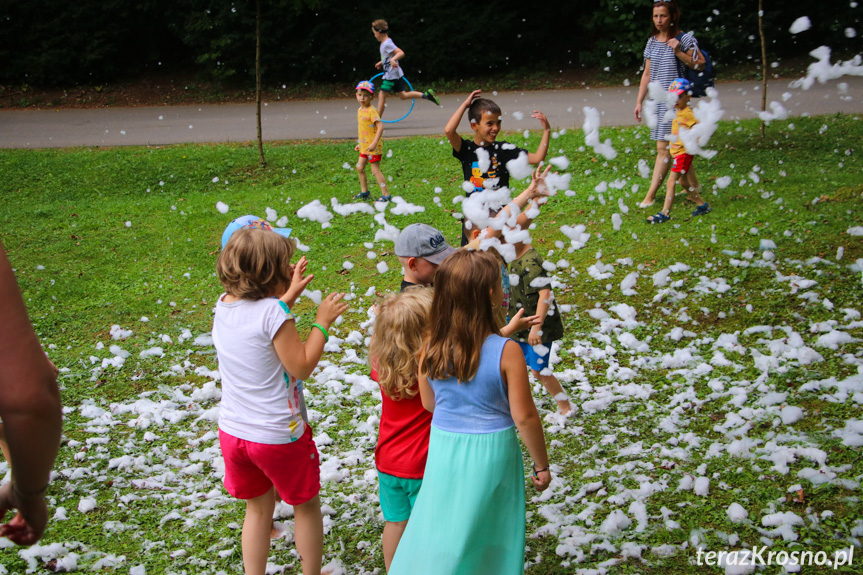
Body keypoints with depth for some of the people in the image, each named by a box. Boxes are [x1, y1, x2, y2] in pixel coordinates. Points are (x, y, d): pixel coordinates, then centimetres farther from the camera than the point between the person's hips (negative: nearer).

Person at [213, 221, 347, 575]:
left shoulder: (224, 305, -2)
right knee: (306, 505, 17)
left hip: (233, 431, 6)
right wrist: (322, 323, -11)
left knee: (258, 507, 24)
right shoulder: (273, 313, -24)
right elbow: (301, 366, -19)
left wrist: (290, 294, 14)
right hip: (279, 436, -6)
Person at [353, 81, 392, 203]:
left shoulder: (372, 111, -18)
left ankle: (385, 195, 0)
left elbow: (380, 127, -25)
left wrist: (374, 143, -31)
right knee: (360, 167, 14)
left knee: (375, 170, -6)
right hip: (365, 146, 9)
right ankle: (364, 192, 27)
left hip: (373, 146, -9)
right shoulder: (360, 110, 9)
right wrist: (360, 143, 21)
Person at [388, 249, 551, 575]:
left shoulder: (430, 347, -8)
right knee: (490, 543, 15)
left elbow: (429, 403, 5)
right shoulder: (505, 352, -20)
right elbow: (524, 417, -14)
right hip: (490, 452, -3)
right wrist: (541, 465, -1)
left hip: (443, 449, 3)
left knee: (441, 536, 17)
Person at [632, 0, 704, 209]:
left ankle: (651, 195, -9)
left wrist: (679, 53, -18)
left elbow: (702, 65, -7)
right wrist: (639, 101, 13)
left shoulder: (684, 39, -5)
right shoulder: (652, 42, 12)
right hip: (657, 100, 6)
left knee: (664, 148, -9)